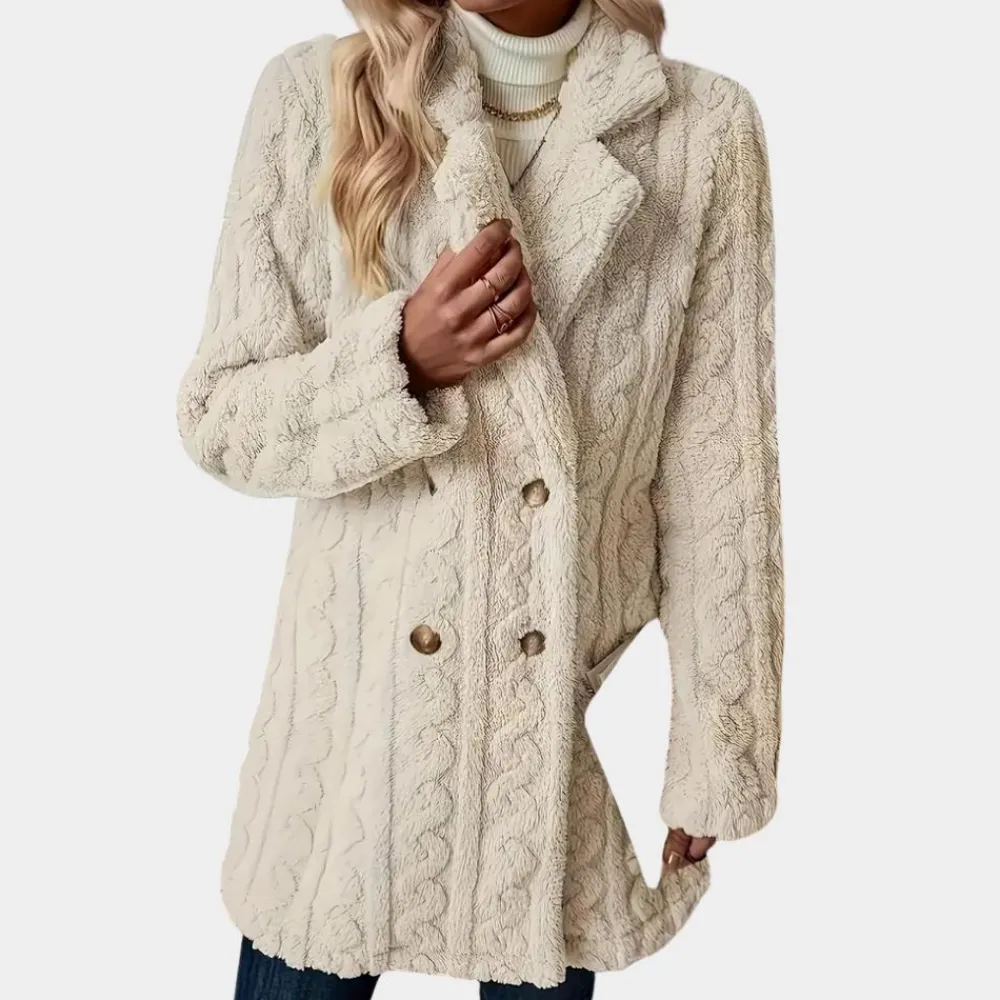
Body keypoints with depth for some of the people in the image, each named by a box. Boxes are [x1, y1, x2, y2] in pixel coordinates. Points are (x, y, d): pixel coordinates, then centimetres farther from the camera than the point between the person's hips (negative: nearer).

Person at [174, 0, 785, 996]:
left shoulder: (704, 128, -6)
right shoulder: (313, 93, -5)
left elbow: (720, 473, -3)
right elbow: (215, 415, -1)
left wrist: (712, 755, 0)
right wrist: (399, 358, -20)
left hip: (579, 705, 0)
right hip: (364, 691, 1)